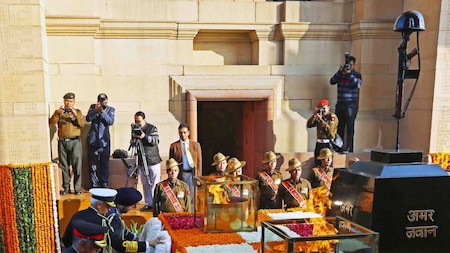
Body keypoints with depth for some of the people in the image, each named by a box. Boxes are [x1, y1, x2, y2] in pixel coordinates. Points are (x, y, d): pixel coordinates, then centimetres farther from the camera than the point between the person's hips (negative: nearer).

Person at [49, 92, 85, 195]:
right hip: (62, 142, 2)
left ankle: (77, 188, 1)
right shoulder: (59, 112, 13)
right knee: (64, 166, 5)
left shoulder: (78, 112, 11)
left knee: (77, 166, -5)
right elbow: (52, 122, -2)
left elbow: (82, 124, -4)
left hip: (75, 141, -2)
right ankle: (66, 188, 14)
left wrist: (75, 114, -18)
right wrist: (56, 113, -17)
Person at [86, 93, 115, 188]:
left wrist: (103, 112, -24)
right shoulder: (93, 107, 5)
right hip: (93, 140, 1)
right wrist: (95, 110, -21)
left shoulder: (111, 109, 3)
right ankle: (94, 185, 12)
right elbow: (88, 119, -8)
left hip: (105, 140, -1)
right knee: (93, 163, 4)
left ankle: (104, 183, 12)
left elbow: (111, 122, -11)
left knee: (104, 163, 2)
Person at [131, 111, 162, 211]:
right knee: (145, 184, 7)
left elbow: (156, 141, -13)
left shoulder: (152, 128, -4)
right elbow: (133, 143, 16)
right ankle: (148, 203, 15)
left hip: (153, 161, -5)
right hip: (142, 161, 5)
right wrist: (133, 141, -6)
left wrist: (145, 137, -25)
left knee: (155, 184, -1)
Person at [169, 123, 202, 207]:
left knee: (192, 197, 1)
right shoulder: (174, 146, 5)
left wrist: (198, 177, -1)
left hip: (192, 174, 1)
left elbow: (199, 162, 7)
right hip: (180, 174, 0)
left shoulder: (196, 145, 8)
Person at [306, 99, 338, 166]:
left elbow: (329, 129, -16)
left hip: (328, 143, -6)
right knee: (317, 164, 7)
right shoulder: (318, 117, 14)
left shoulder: (332, 117, -2)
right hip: (319, 143, 6)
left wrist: (321, 119, -21)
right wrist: (314, 115, -5)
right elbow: (309, 125, 5)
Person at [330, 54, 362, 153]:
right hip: (340, 104, 3)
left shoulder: (357, 75, 3)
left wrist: (349, 74, -17)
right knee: (339, 126, 5)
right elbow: (332, 82, -2)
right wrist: (339, 72, -12)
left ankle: (348, 148, -7)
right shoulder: (340, 74, 11)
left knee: (350, 126, -8)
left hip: (351, 105, -3)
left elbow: (358, 84, -14)